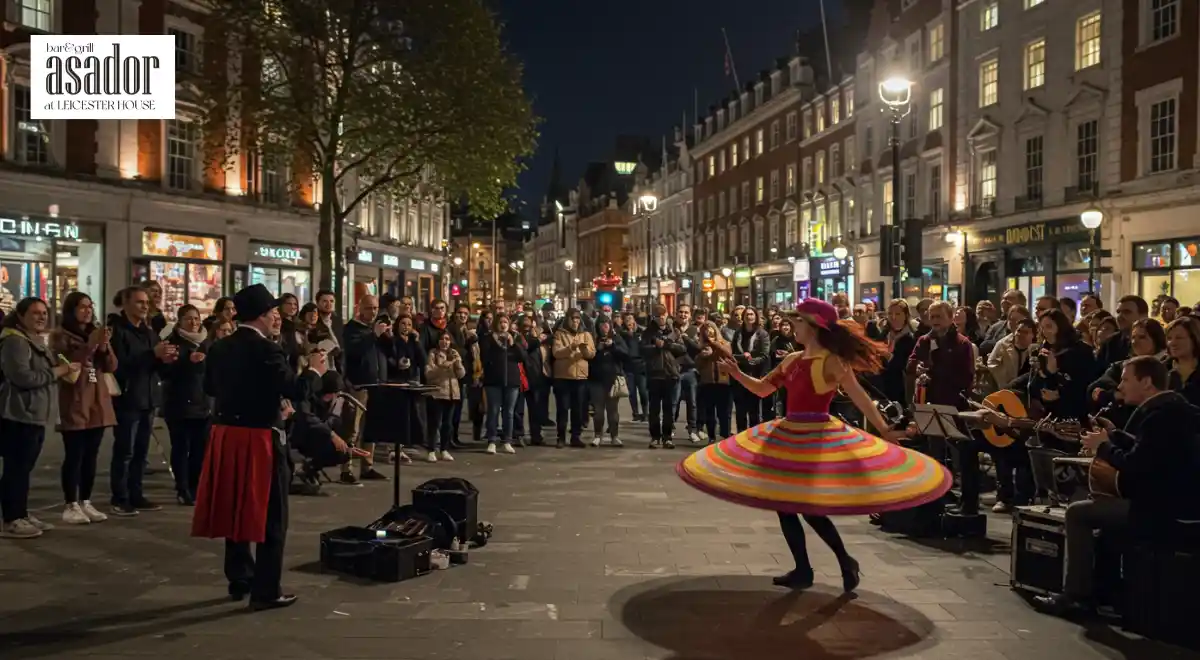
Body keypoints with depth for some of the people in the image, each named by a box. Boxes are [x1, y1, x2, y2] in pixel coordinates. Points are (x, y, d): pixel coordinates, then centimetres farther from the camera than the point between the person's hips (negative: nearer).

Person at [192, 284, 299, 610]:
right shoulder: (268, 350, -17)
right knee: (270, 517, 3)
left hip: (225, 435, 7)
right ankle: (266, 591, 6)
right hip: (260, 439, -7)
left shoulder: (219, 348, 7)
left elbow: (210, 387, 17)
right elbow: (294, 390, -19)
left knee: (234, 510, 19)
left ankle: (240, 580, 29)